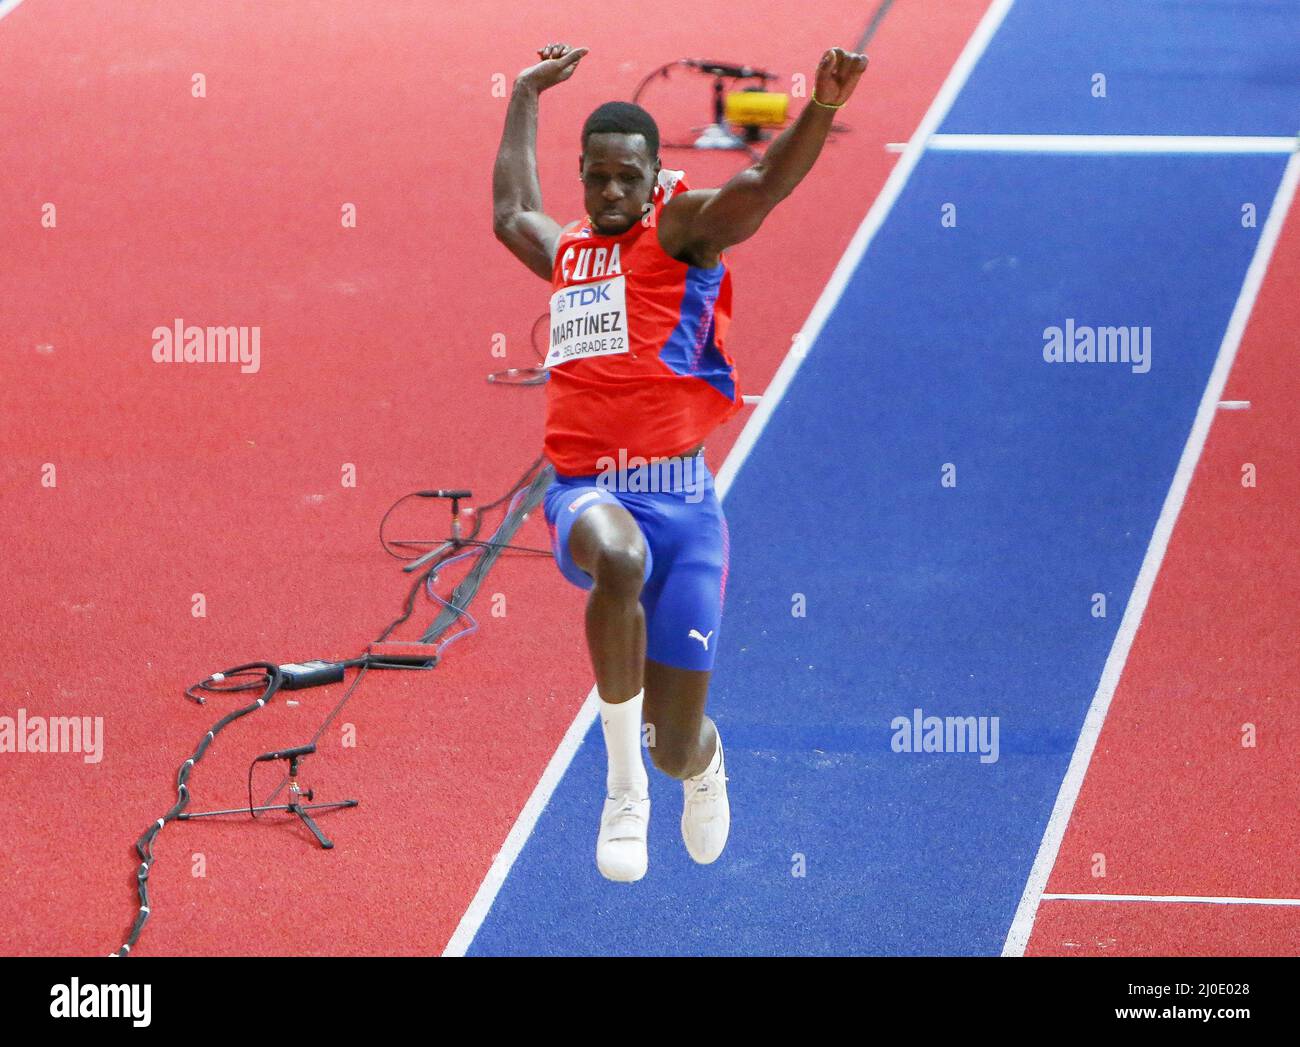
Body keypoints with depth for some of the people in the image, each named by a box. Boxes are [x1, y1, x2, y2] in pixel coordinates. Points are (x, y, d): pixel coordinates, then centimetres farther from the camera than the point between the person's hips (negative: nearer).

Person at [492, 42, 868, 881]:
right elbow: (512, 211, 44)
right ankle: (624, 787, -26)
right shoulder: (566, 250, 20)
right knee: (617, 557, -39)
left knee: (676, 748, 0)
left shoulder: (684, 230, 5)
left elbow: (765, 183, -15)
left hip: (678, 497, -2)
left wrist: (824, 105, -33)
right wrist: (527, 96, 52)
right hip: (585, 492, 2)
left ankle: (704, 763, 43)